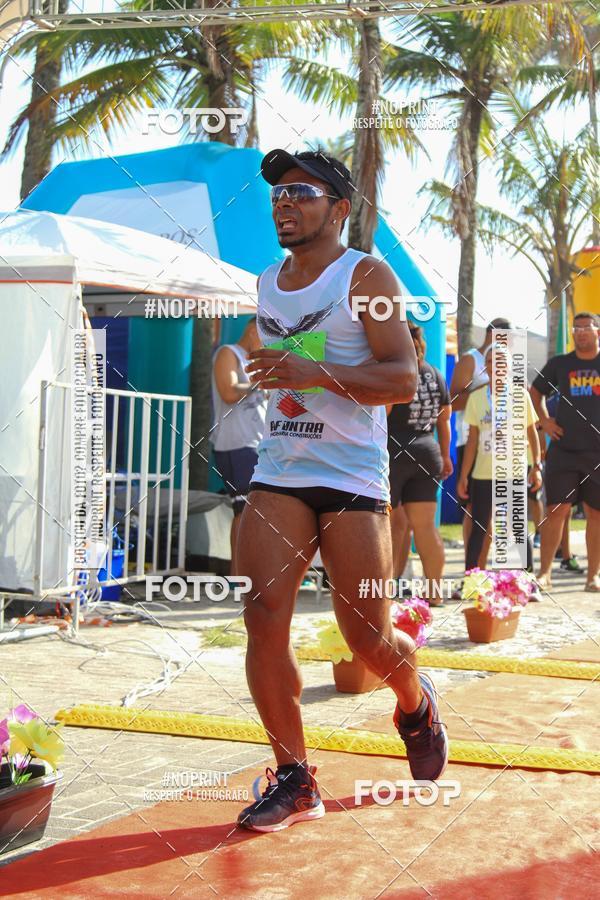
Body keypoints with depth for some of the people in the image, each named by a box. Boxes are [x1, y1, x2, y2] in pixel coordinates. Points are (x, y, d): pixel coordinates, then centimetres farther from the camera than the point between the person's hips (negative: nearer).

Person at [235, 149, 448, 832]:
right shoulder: (267, 283, 16)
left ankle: (416, 705, 35)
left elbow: (404, 378, -14)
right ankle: (294, 780, 5)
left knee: (366, 635, 0)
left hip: (353, 478, -5)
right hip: (278, 474, 5)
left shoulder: (366, 277, -4)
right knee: (263, 617, -8)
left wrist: (319, 374, -25)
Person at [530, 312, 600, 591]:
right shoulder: (559, 364, 7)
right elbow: (535, 391, 20)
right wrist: (544, 420, 6)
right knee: (556, 510, -3)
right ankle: (544, 572, 3)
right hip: (563, 450, 0)